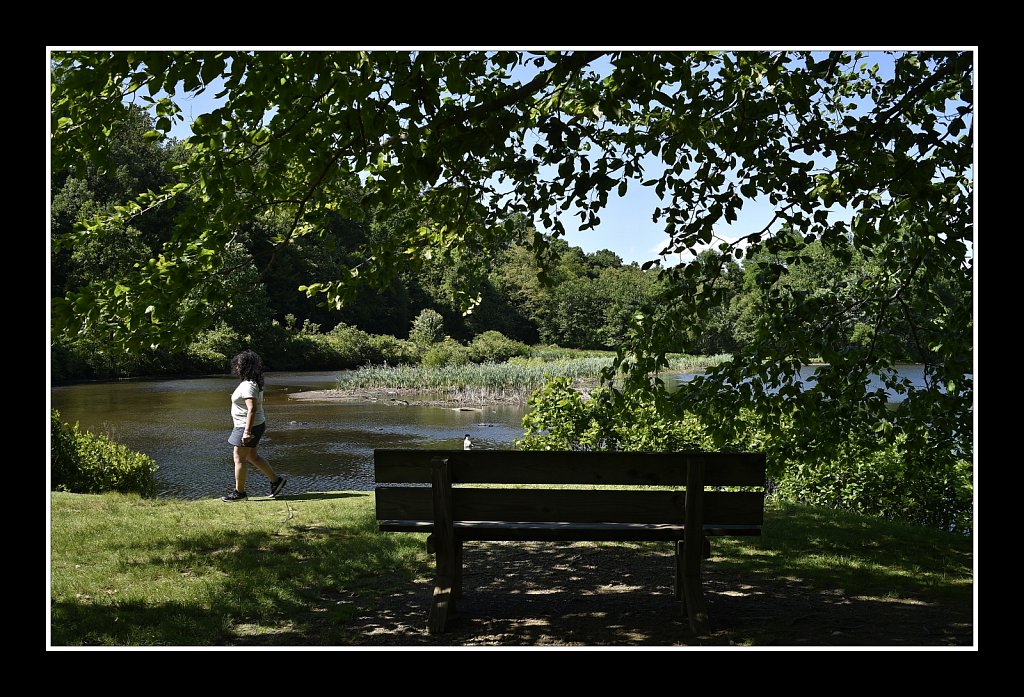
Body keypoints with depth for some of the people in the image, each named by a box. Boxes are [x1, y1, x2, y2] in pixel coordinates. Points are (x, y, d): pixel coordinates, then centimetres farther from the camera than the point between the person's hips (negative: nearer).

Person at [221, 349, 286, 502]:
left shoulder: (248, 386, -22)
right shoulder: (253, 383, 10)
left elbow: (252, 409, -30)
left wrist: (247, 432, -32)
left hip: (247, 426, -10)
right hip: (256, 425, 10)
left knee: (240, 458, 0)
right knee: (252, 456, 19)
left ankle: (239, 492, 10)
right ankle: (275, 480, 22)